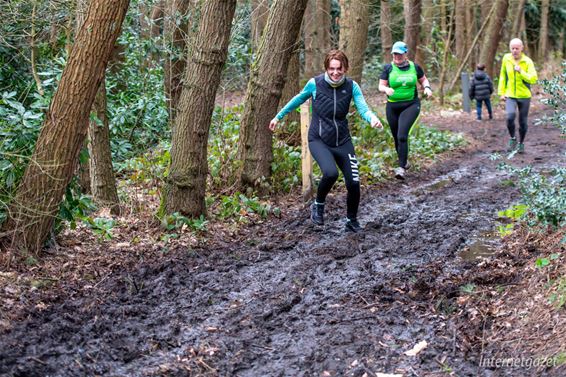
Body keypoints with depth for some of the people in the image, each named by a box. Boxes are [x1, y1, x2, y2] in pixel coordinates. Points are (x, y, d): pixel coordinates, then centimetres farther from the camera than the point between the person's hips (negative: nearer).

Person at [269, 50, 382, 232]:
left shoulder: (351, 86, -7)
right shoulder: (315, 83, -10)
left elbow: (362, 107, -17)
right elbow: (298, 100, 7)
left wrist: (372, 118, -40)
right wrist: (278, 116, 15)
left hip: (343, 142, 3)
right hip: (318, 140, -3)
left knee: (354, 183, -1)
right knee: (330, 173, -29)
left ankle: (352, 221, 25)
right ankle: (318, 205, 1)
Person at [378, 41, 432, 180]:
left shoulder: (414, 67, 2)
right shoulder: (388, 68, 0)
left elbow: (423, 80, 17)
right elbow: (381, 86, 0)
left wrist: (427, 87, -4)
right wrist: (386, 89, -22)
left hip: (411, 105, -2)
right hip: (392, 107, 2)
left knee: (402, 136, -20)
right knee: (397, 138, 11)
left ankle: (402, 168, -18)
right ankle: (403, 162, 37)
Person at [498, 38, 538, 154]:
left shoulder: (527, 61, -10)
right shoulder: (506, 59, -3)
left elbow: (533, 79, -16)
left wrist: (521, 72, -28)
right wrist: (501, 92, 5)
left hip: (524, 96, -1)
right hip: (510, 96, 1)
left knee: (522, 122, 7)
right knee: (510, 117, -22)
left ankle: (521, 143, 29)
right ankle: (512, 138, 2)